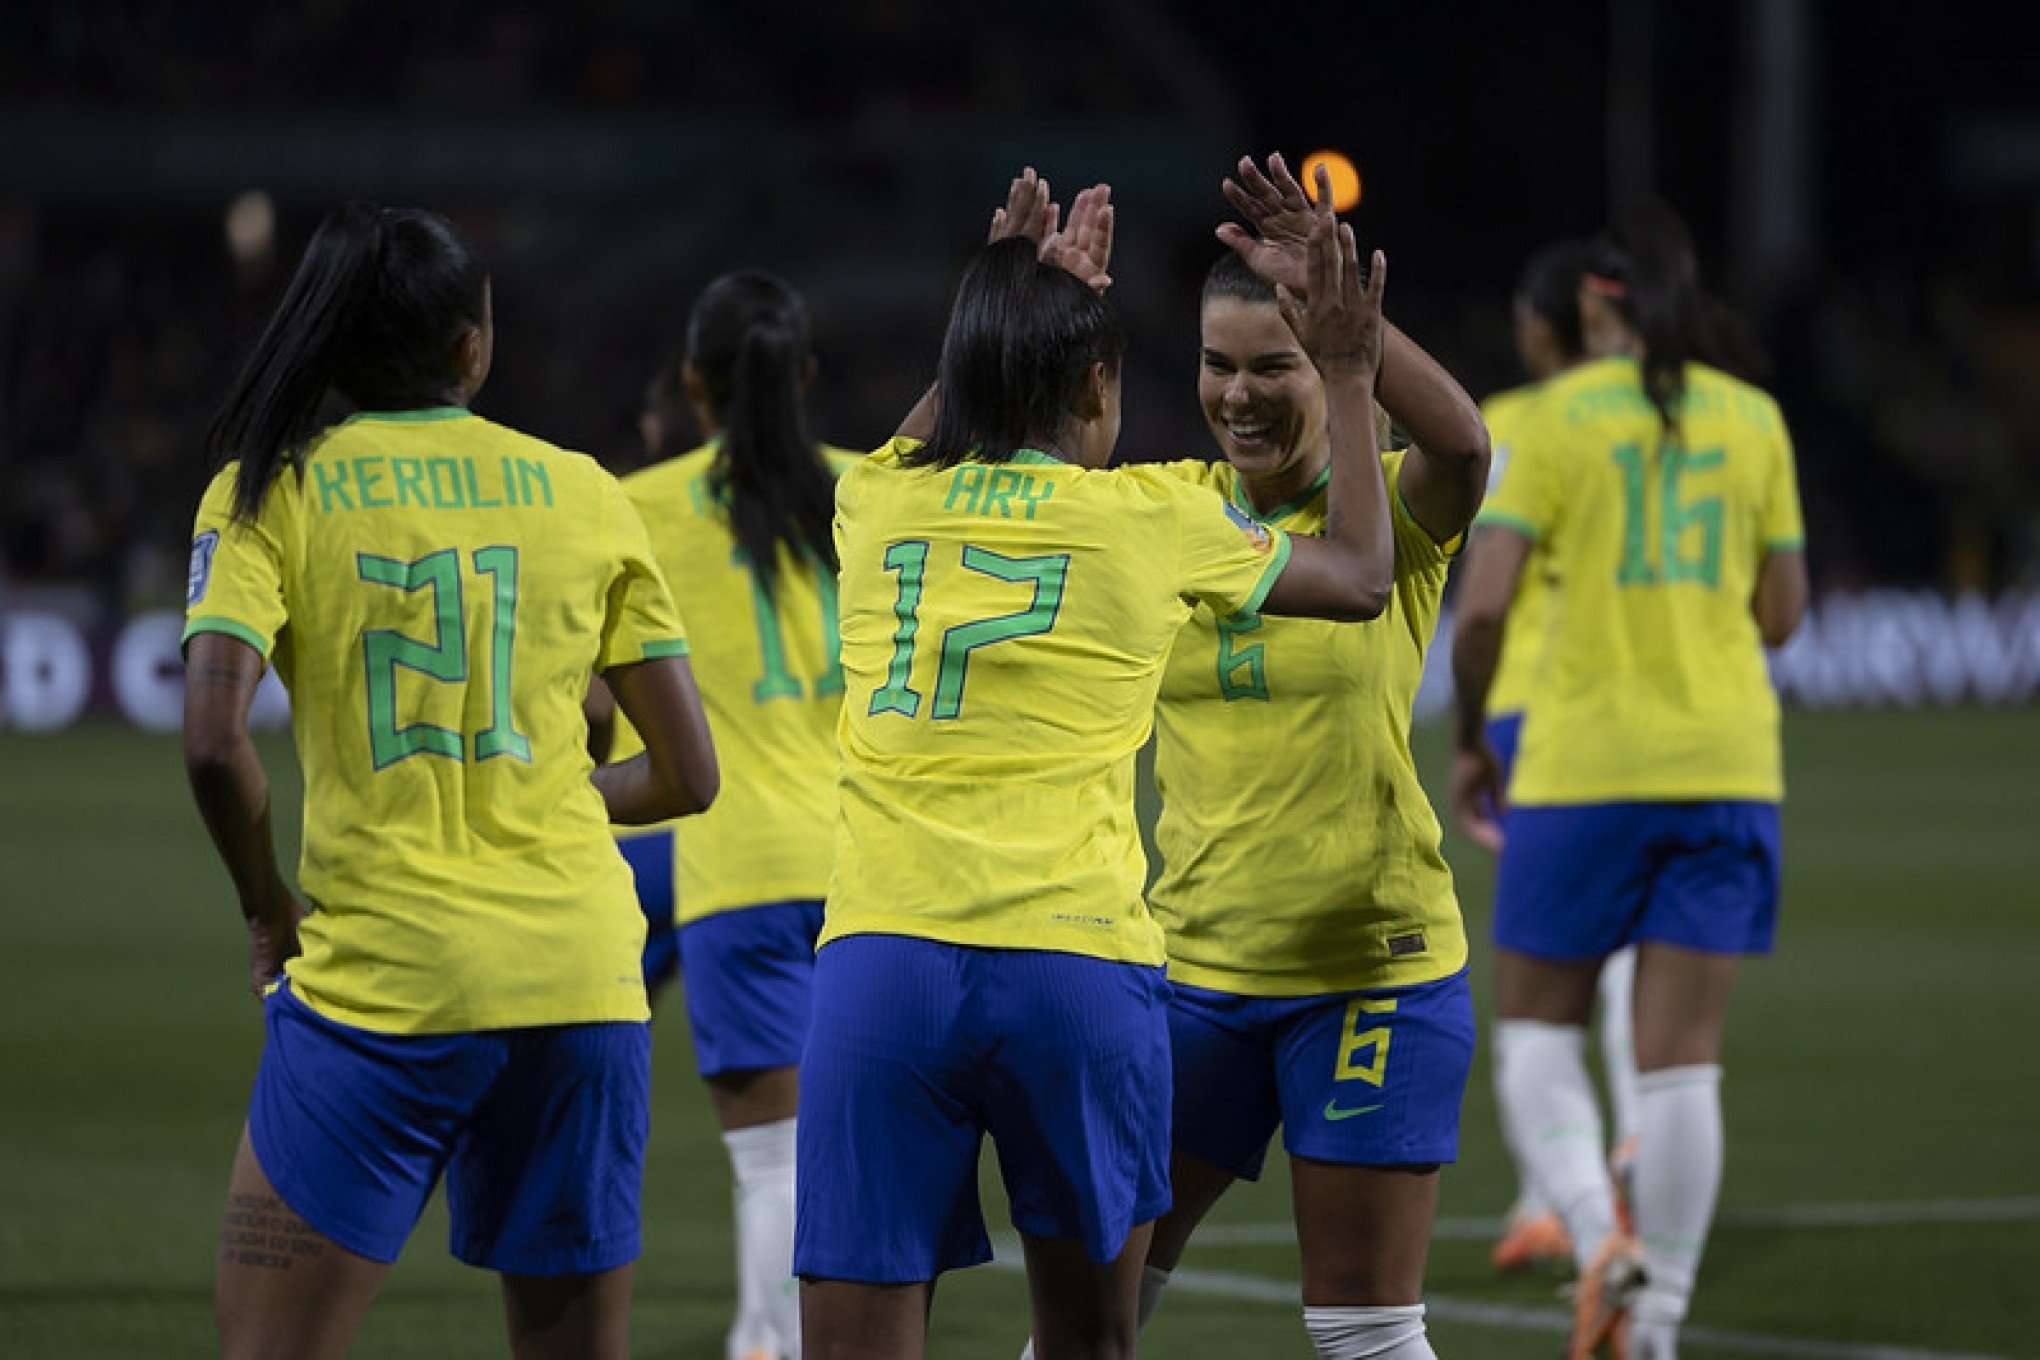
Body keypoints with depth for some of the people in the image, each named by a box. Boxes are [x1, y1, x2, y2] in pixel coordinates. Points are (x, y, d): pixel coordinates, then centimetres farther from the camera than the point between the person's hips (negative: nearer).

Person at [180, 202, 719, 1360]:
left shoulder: (270, 492, 1)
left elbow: (214, 744, -13)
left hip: (377, 986, -3)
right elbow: (688, 775, 9)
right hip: (582, 982, 3)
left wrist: (269, 909, 4)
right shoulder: (584, 493, 7)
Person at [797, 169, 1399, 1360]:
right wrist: (1349, 380, 35)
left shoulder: (877, 502, 12)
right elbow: (1362, 577, 24)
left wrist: (1026, 298, 46)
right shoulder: (1150, 521, 5)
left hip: (881, 960, 1)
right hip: (1079, 966, -1)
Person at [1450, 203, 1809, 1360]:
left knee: (1536, 1034, 11)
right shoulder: (1753, 420, 6)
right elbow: (1783, 614, 10)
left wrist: (1469, 741, 5)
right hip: (1727, 766, 3)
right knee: (1683, 1061, 4)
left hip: (1582, 765, -3)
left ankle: (1597, 1233, -14)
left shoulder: (1560, 417, -4)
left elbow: (1482, 608, -10)